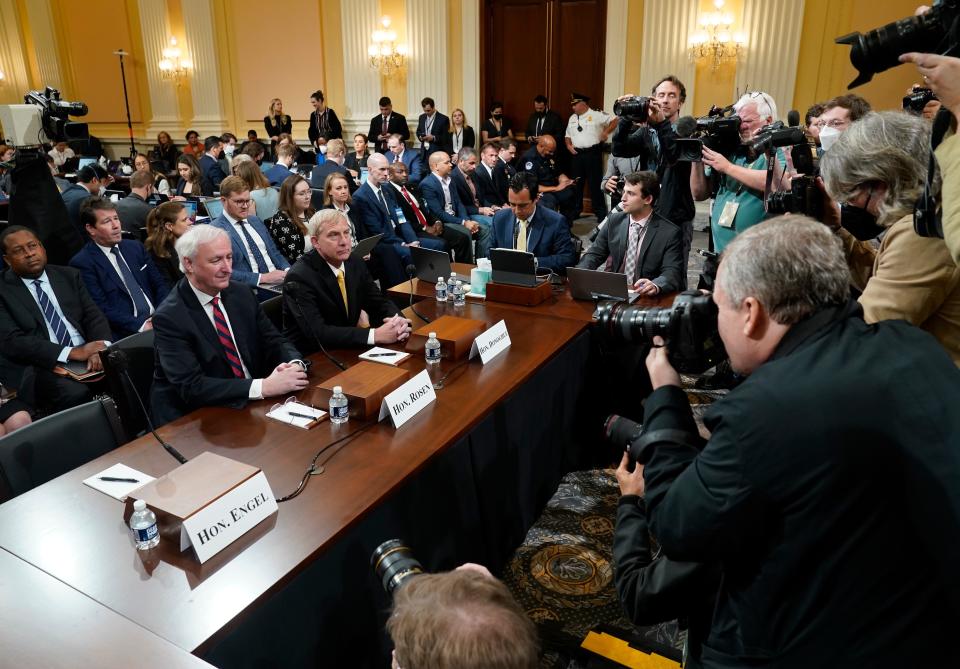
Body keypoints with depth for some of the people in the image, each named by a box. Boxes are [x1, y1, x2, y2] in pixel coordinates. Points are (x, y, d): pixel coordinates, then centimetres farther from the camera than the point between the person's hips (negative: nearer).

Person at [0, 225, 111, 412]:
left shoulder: (69, 276, 17)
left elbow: (93, 315, 9)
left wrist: (101, 349, -14)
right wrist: (72, 352, -18)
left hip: (87, 357, 4)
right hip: (44, 367, -3)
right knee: (76, 393, -35)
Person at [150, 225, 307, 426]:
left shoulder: (241, 294, 3)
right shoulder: (169, 318, -14)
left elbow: (275, 342, 7)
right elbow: (191, 386, -22)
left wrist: (295, 364, -17)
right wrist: (264, 387, -29)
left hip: (252, 406, 6)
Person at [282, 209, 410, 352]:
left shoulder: (356, 264, 0)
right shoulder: (299, 277, -18)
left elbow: (380, 303, 5)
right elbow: (316, 332, -26)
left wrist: (398, 320, -19)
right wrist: (375, 335, -32)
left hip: (347, 351, 7)